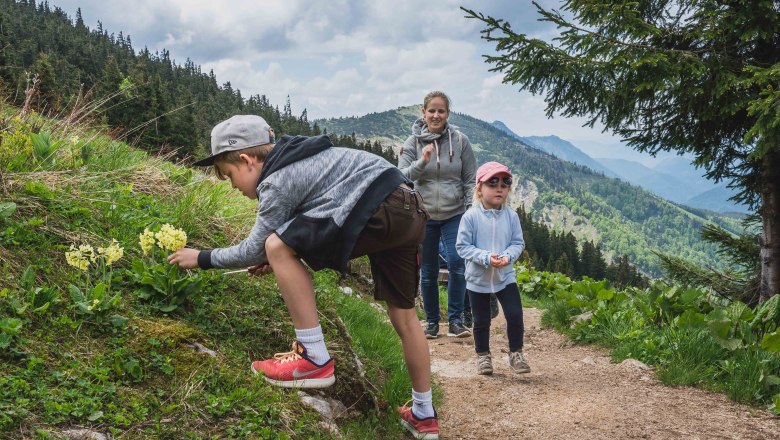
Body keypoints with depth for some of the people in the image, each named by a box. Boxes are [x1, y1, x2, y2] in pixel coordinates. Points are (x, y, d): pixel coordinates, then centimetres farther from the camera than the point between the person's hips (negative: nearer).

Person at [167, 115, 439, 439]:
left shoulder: (275, 181, -6)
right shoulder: (296, 158, 21)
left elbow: (254, 250, 3)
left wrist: (202, 258, 16)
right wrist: (281, 259, 31)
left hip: (381, 211, -10)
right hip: (411, 209, 10)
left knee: (277, 247, -8)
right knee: (403, 315, 18)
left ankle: (314, 360, -5)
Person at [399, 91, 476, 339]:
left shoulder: (460, 141, -1)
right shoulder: (413, 142, -1)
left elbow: (470, 179, 3)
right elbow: (402, 176, -6)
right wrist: (421, 162, -23)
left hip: (454, 214, -1)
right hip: (424, 216, 1)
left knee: (457, 264, -15)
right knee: (428, 272, 7)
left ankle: (456, 320, -3)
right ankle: (432, 323, 20)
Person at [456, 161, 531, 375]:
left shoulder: (511, 216, -4)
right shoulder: (471, 216, -14)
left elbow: (518, 243, 1)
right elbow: (463, 246, -13)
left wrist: (508, 256, -20)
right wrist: (485, 258, -24)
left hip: (505, 276, 2)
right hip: (478, 278, -2)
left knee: (515, 315, -5)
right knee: (481, 321, 11)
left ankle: (516, 353, 17)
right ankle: (483, 355, 31)